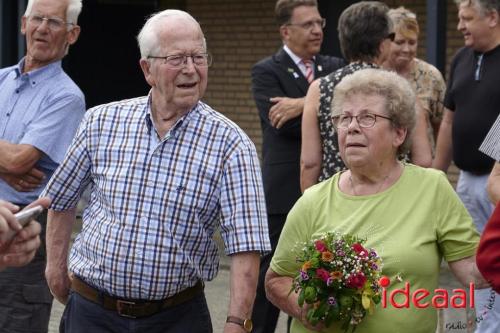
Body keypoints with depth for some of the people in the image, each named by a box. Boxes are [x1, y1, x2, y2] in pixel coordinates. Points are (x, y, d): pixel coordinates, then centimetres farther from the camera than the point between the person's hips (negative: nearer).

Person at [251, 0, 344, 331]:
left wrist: (305, 105, -21)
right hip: (284, 192, -4)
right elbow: (281, 124, -18)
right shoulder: (266, 71, -4)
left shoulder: (334, 67, 10)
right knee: (270, 277, 2)